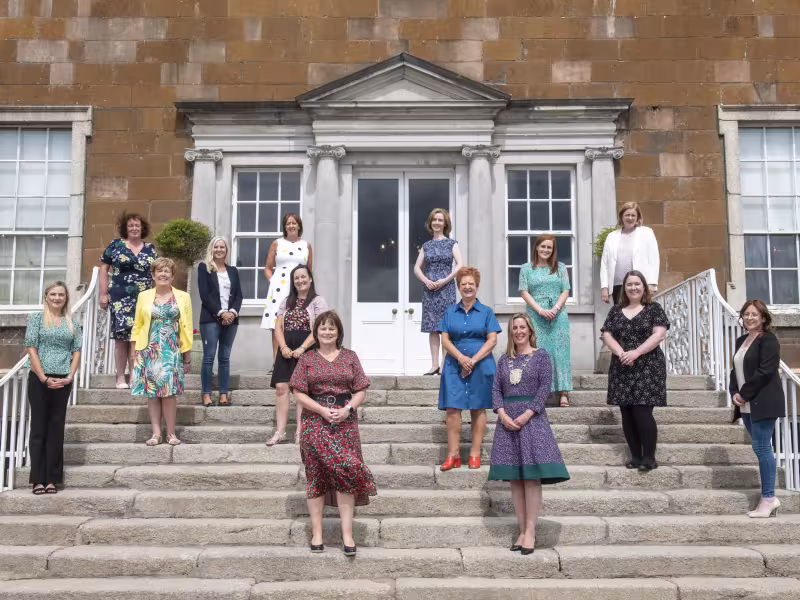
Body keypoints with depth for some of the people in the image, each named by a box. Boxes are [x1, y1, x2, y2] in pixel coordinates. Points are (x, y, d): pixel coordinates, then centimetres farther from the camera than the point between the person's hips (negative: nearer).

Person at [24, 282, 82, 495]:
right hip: (39, 380, -2)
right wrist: (43, 377, -12)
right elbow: (31, 348, -5)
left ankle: (53, 478, 10)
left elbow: (76, 351, 8)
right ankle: (38, 479, 5)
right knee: (39, 427, 1)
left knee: (56, 428, 5)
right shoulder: (36, 318, 2)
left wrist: (70, 376, -7)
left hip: (63, 381, 3)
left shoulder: (72, 323, 10)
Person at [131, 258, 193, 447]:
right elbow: (138, 325, 8)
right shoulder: (144, 296, 8)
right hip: (149, 350, 1)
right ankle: (156, 433, 5)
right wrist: (135, 350, 2)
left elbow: (187, 327, 5)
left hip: (171, 351, -1)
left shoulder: (183, 297, 6)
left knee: (168, 391, -6)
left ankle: (171, 433, 2)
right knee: (151, 391, 0)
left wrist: (187, 352, 2)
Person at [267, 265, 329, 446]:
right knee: (281, 387, -5)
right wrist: (284, 347, -6)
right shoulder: (287, 302, 18)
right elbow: (278, 327, 11)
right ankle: (280, 431, -2)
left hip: (307, 350, -4)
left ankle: (300, 432, 1)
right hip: (286, 350, 4)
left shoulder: (318, 301, 1)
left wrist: (302, 348, -18)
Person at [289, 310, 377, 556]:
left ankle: (347, 533, -1)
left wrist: (347, 409, -13)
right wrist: (323, 410, -13)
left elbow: (360, 391, 5)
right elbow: (299, 394, -1)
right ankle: (317, 532, 11)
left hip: (345, 423, 0)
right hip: (315, 423, 0)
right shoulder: (307, 359, 5)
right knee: (317, 475, 3)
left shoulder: (350, 356, 8)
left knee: (346, 473, -6)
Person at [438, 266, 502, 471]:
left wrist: (473, 360, -13)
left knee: (478, 409, 2)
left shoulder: (486, 312, 6)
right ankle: (453, 455, -2)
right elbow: (445, 339, 4)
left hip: (480, 365, -1)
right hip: (455, 365, 1)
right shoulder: (450, 312, 11)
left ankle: (475, 454, 9)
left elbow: (492, 340, -1)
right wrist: (461, 358, -13)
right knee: (452, 408, -6)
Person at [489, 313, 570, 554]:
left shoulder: (541, 355, 3)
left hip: (532, 418, -4)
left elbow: (545, 387, -5)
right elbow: (496, 389, 8)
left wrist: (527, 414, -14)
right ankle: (522, 531, 8)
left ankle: (530, 530, -6)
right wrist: (502, 414, -9)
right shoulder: (504, 359, 13)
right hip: (507, 419, 4)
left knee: (531, 476, -9)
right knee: (514, 478, 3)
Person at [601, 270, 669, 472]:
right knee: (627, 414, 4)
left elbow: (659, 334, -9)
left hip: (647, 368, -4)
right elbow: (607, 335, 5)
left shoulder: (654, 308, 3)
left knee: (642, 412, -11)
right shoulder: (615, 311, 12)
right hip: (621, 370, 4)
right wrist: (621, 353, -13)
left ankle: (649, 457, -1)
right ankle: (635, 456, 13)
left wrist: (636, 352, -18)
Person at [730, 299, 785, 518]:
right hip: (747, 405, 8)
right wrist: (734, 393, -1)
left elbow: (765, 371, -17)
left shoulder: (768, 340, -8)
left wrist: (745, 394, -14)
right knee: (761, 448, 10)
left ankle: (768, 498, -1)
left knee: (761, 447, -8)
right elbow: (735, 370, 16)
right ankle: (770, 497, 16)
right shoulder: (741, 341, 16)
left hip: (763, 403, -8)